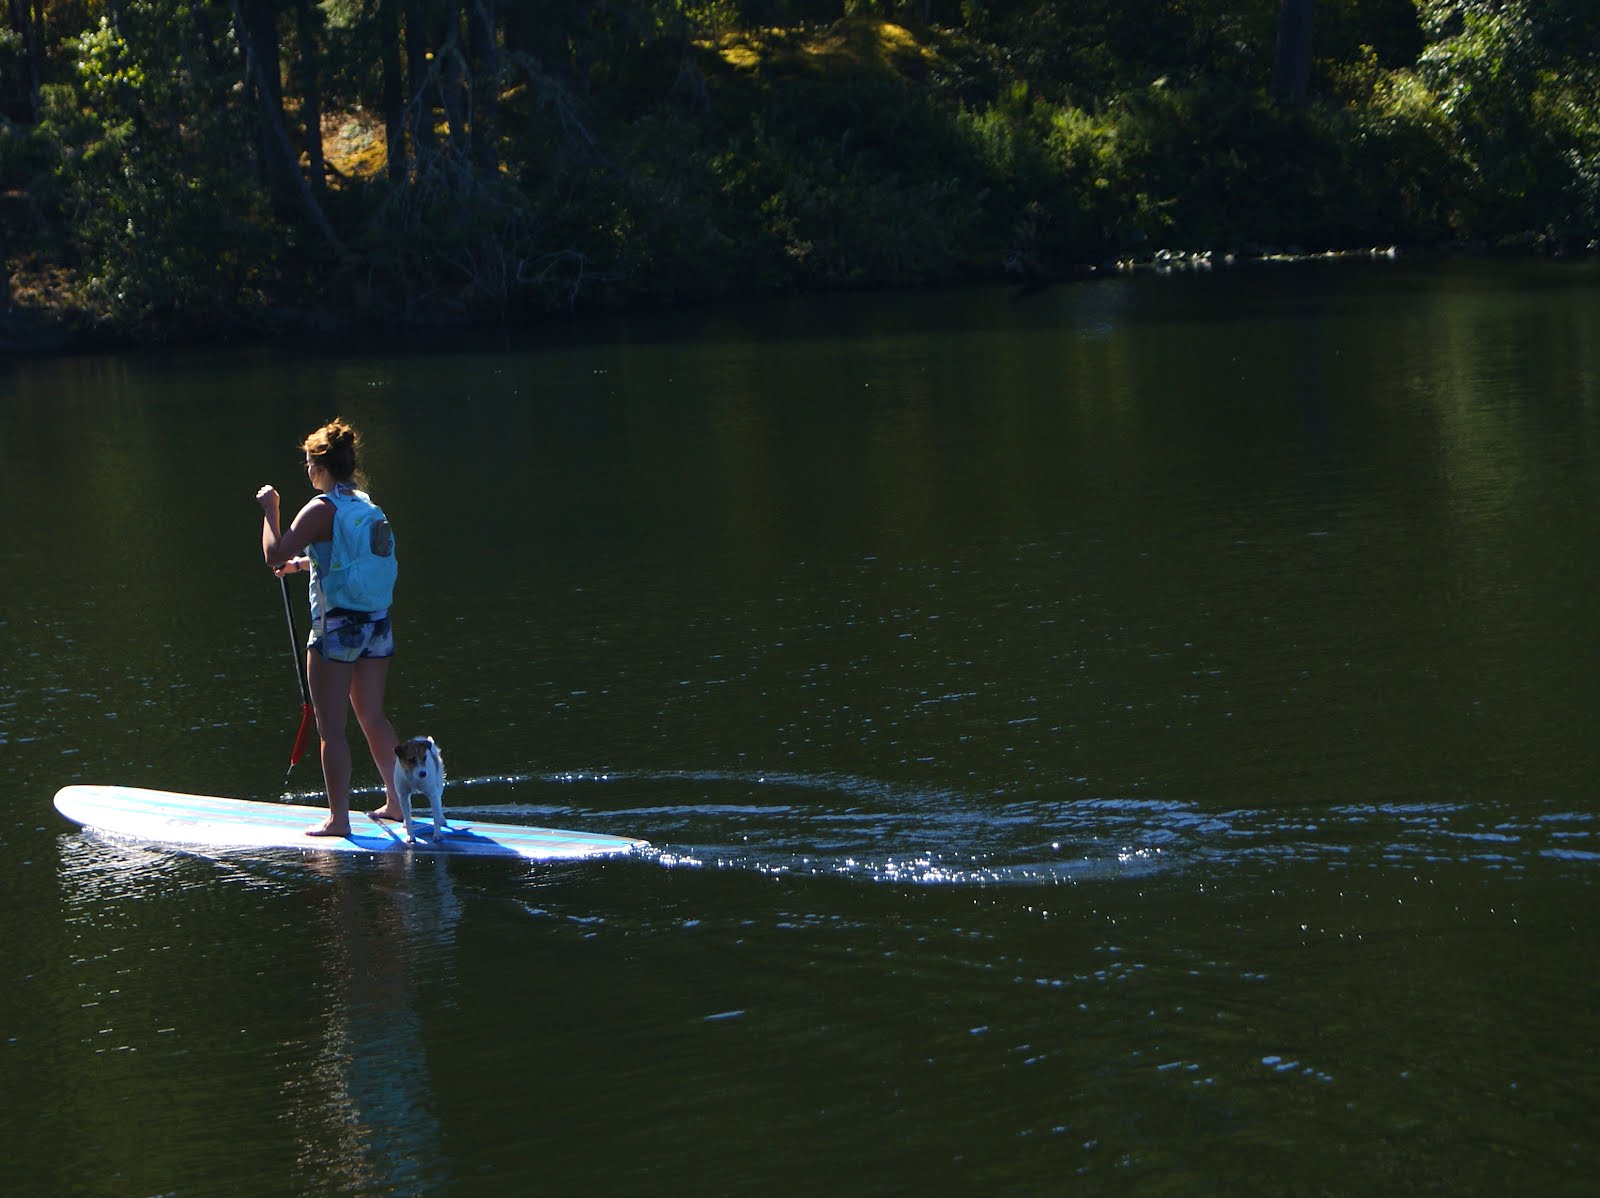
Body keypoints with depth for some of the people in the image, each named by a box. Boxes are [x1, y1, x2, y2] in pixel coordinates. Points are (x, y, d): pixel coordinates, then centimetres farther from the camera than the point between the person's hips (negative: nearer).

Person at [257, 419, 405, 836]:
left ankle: (338, 818, 0)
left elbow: (274, 554, -15)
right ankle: (396, 801, 23)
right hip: (377, 624, 7)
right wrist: (306, 562, 25)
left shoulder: (322, 509, -13)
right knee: (373, 717, 18)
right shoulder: (369, 506, 10)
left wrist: (270, 510, -4)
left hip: (337, 626, -7)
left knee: (331, 727, -1)